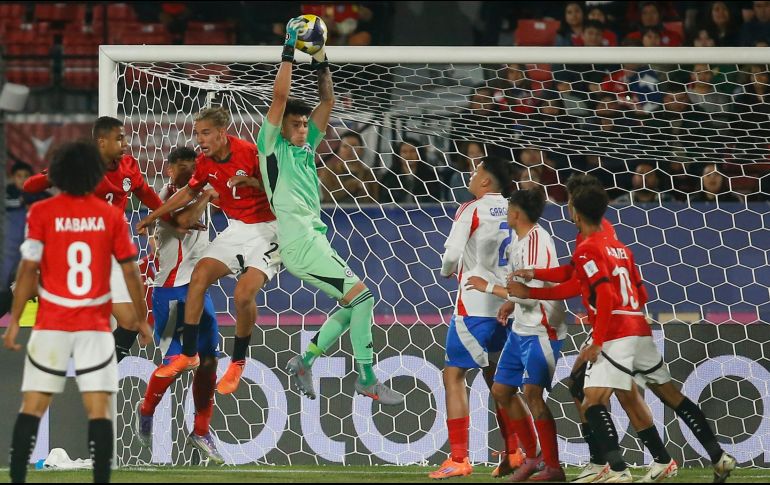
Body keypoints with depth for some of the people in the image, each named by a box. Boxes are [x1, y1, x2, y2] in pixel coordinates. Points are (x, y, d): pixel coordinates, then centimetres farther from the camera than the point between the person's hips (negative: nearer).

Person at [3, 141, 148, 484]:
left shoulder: (42, 213, -3)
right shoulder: (111, 215, 1)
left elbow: (28, 269, -6)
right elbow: (130, 271, 4)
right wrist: (140, 316, 16)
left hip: (51, 325, 0)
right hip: (95, 326, 0)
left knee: (32, 407, 5)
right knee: (99, 409, -1)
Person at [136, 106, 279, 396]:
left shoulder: (250, 153, -19)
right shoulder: (205, 163, 0)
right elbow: (189, 192, 19)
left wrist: (252, 182, -29)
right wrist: (154, 216, 19)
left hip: (267, 229, -6)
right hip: (237, 229, 6)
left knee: (244, 293, -21)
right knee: (199, 277, -8)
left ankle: (238, 362, 0)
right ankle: (189, 354, 3)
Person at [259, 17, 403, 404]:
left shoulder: (305, 147, 19)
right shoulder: (272, 146, -1)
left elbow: (327, 101, 20)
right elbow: (279, 96, -11)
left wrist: (321, 63, 9)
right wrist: (289, 52, -8)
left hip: (314, 239, 9)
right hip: (298, 241, -9)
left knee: (354, 305, 10)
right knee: (361, 296, -13)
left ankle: (304, 363, 15)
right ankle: (367, 380, -9)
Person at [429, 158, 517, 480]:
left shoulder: (471, 211, -9)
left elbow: (452, 254, -13)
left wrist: (447, 270, 8)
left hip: (475, 305, -7)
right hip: (506, 305, 7)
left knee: (453, 375, -2)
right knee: (495, 377, 21)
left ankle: (459, 459, -11)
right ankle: (513, 454, 20)